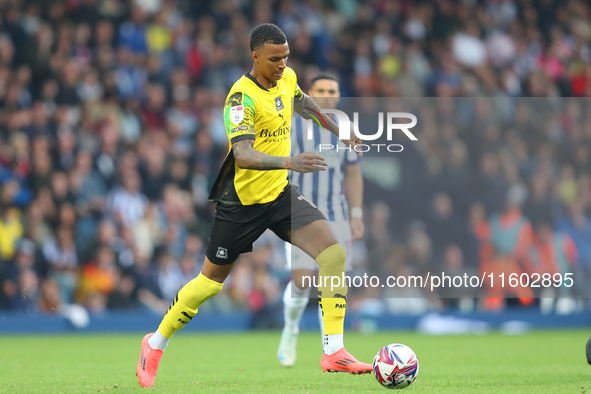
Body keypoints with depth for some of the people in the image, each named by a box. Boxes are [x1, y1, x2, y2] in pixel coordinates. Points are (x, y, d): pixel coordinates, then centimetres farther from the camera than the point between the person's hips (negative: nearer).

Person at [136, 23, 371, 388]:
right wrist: (289, 162, -51)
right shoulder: (242, 97, -24)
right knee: (211, 281, 7)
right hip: (242, 201, -6)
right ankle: (155, 345, 30)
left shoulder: (287, 78, -1)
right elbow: (243, 155, -37)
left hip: (281, 193, 6)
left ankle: (334, 351, -12)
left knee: (334, 254, -14)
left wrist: (340, 132, 29)